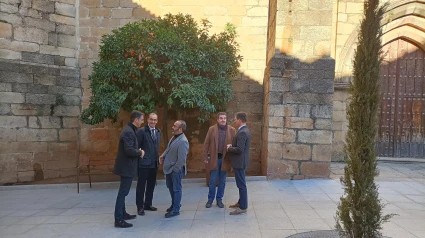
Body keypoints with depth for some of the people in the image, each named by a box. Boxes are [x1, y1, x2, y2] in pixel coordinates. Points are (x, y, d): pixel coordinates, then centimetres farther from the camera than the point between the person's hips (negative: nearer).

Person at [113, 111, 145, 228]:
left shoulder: (129, 130, 12)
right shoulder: (129, 132, -21)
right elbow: (129, 150, -29)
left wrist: (138, 151, 5)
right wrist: (140, 152, -14)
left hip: (126, 165, 11)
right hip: (126, 166, -11)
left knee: (123, 191, 18)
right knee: (123, 192, -6)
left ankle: (122, 214, 30)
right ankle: (118, 219, -1)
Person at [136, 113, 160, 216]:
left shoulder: (158, 132, 12)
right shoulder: (141, 131, -9)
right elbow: (137, 146, -10)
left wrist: (158, 157, 11)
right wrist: (139, 156, -13)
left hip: (154, 163, 7)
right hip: (144, 163, -6)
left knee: (151, 185, 14)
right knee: (141, 185, 3)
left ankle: (148, 204, 27)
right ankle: (140, 207, 12)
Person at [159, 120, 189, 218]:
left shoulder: (183, 141, -25)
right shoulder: (174, 137, 4)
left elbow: (181, 159, -25)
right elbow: (168, 149, 18)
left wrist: (175, 170, -17)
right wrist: (163, 155, 2)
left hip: (176, 170, -9)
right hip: (169, 168, 9)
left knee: (176, 189, 4)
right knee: (170, 187, 22)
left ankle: (176, 210, 17)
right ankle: (174, 204, 40)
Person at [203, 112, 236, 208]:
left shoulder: (232, 130, 1)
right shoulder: (212, 129, 0)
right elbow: (206, 144, 0)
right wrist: (205, 157, -4)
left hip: (225, 159, 1)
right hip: (214, 158, -1)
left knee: (222, 181, 9)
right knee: (212, 181, 6)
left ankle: (219, 199, 24)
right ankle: (210, 199, 21)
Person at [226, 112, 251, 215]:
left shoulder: (242, 132, -22)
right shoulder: (246, 130, 10)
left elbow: (239, 149, -27)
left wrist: (229, 148, -12)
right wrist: (232, 145, 6)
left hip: (239, 162, -10)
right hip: (241, 161, 10)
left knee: (241, 184, -3)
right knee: (241, 183, 19)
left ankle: (243, 207, 4)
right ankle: (241, 202, 31)